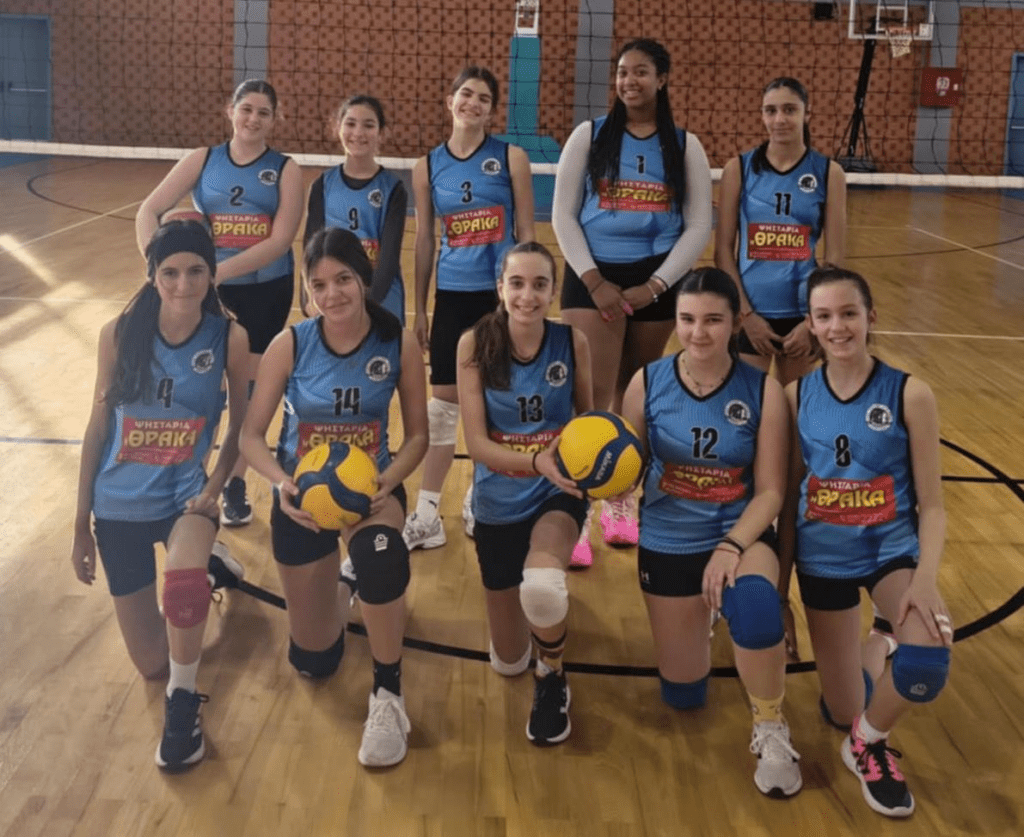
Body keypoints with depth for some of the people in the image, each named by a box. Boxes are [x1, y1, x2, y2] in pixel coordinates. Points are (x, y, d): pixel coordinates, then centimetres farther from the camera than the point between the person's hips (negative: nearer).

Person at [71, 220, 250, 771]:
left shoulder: (229, 337, -11)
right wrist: (81, 524, 3)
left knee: (182, 582, -39)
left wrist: (213, 489, -17)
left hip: (184, 494, -2)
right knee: (152, 664, 10)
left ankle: (183, 702, -10)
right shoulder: (119, 333, -8)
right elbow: (98, 426, 0)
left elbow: (241, 426, 0)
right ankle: (201, 564, 41)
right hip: (120, 504, 2)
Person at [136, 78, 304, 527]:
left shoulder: (285, 169, -3)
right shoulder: (202, 160, 1)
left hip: (266, 292, -1)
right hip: (209, 290, 1)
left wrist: (220, 270, -24)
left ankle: (235, 484, 23)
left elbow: (279, 241, -15)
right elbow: (148, 212, -4)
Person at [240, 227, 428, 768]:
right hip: (303, 496, 1)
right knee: (313, 661, 11)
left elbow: (417, 434, -6)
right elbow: (251, 436, -9)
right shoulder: (289, 346, -14)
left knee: (381, 555, -40)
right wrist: (282, 484, -28)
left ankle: (387, 695, -18)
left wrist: (384, 485, -25)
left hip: (371, 488, -1)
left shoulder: (399, 345, -13)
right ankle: (342, 579, 47)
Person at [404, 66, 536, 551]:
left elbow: (525, 233, 0)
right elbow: (424, 241, 7)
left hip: (502, 293, -1)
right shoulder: (428, 166, 4)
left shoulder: (511, 158, -2)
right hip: (453, 295, 1)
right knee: (444, 400, 3)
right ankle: (427, 513, 10)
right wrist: (418, 309, 7)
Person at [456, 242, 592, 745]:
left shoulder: (572, 342, -12)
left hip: (557, 495, -1)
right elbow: (477, 442, -16)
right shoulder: (475, 344, -14)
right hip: (499, 503, 1)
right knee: (508, 663, 13)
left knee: (541, 587, -37)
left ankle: (552, 680, -4)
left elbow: (588, 417, 3)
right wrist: (535, 461, -34)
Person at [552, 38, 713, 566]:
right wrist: (593, 279, -11)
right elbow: (563, 214, 0)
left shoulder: (685, 145, 5)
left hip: (656, 281, 2)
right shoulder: (589, 135, 3)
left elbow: (699, 226, 2)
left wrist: (654, 285, -9)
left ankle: (620, 500, 27)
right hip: (593, 276, -1)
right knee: (591, 396, -11)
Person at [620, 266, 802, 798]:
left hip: (741, 533, -2)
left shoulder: (763, 391, -12)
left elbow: (770, 491, -10)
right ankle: (701, 623, 48)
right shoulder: (647, 383, -9)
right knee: (683, 696, 11)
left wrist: (732, 546, -25)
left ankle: (770, 731, -13)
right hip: (668, 541, 2)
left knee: (753, 601, -39)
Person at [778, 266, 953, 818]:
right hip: (824, 557, 2)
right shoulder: (796, 395, -5)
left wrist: (926, 578, -24)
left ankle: (869, 742, 2)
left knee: (927, 662, -31)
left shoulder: (910, 394, -11)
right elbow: (788, 496, 2)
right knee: (842, 710, 6)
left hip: (892, 548, -2)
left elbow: (931, 504, -9)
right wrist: (780, 583, 4)